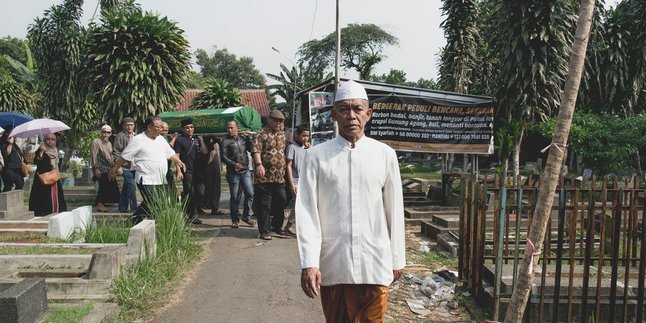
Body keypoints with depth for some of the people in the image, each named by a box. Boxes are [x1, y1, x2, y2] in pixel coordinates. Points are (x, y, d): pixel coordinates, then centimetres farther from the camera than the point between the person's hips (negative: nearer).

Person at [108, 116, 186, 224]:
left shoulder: (161, 139, 14)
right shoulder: (138, 140, -6)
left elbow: (171, 153, 21)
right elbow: (124, 157, -1)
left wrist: (179, 162, 6)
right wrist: (114, 170, 3)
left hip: (160, 181, 7)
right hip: (146, 180, -7)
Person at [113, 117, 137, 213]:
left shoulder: (135, 136, 16)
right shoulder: (120, 136, -8)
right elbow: (116, 152, -11)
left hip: (134, 166, 8)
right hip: (126, 166, -8)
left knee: (126, 188, 13)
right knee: (131, 187, -10)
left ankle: (122, 208, 20)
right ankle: (134, 208, -5)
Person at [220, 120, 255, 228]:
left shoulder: (243, 138, 10)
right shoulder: (225, 141, -3)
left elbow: (252, 149, 4)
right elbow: (223, 157, -10)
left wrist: (249, 137, -5)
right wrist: (233, 164, -24)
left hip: (245, 171, 3)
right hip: (233, 173, -3)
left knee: (250, 193, -1)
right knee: (235, 197, 2)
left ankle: (246, 216, 15)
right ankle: (235, 220, 14)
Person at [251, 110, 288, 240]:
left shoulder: (283, 135, 17)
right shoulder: (262, 134, -3)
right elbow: (256, 150, -15)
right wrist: (259, 164, -30)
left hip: (280, 177, 6)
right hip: (264, 177, -6)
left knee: (281, 202, 10)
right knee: (264, 205, 0)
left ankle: (277, 226, 28)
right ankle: (264, 231, 8)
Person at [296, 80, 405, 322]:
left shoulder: (385, 154, -1)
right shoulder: (316, 156, -4)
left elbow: (395, 210, 5)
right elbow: (306, 211, -5)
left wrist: (397, 259, 9)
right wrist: (309, 263, -11)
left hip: (375, 265, 0)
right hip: (331, 265, 0)